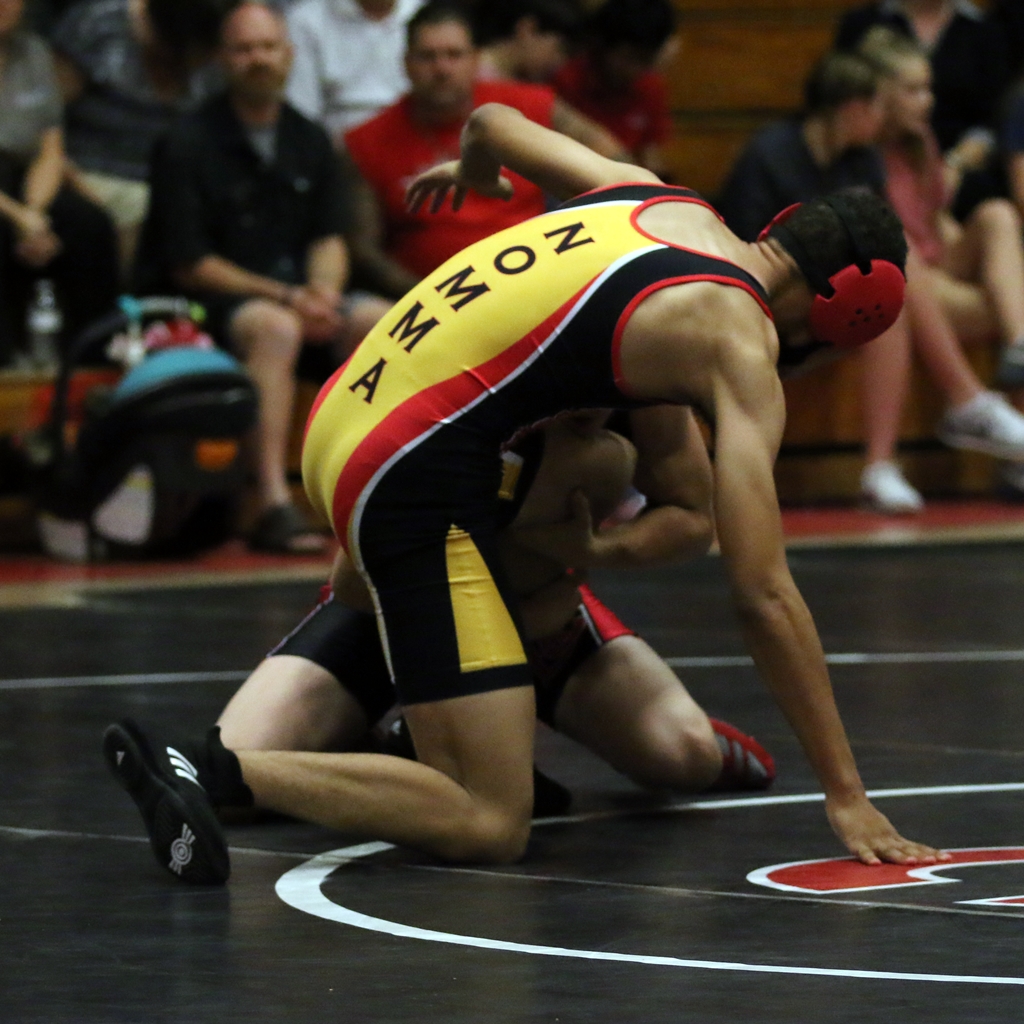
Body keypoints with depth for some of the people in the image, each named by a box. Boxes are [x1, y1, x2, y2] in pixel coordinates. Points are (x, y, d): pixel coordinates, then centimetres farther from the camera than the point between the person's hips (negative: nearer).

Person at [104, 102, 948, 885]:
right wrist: (845, 794, -7)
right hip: (419, 474, -9)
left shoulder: (644, 192, 13)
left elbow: (491, 121, 32)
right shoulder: (741, 344, -8)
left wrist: (470, 175, 57)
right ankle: (216, 773, -21)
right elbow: (764, 595, -12)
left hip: (338, 420, 9)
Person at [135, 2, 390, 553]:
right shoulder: (187, 145, -9)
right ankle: (274, 507, -44)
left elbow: (329, 238, 10)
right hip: (203, 302, -6)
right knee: (275, 327, -36)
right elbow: (190, 265, -11)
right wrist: (286, 297, -18)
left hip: (290, 290, 6)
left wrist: (323, 294, -13)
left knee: (378, 319, -18)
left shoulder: (310, 142, 11)